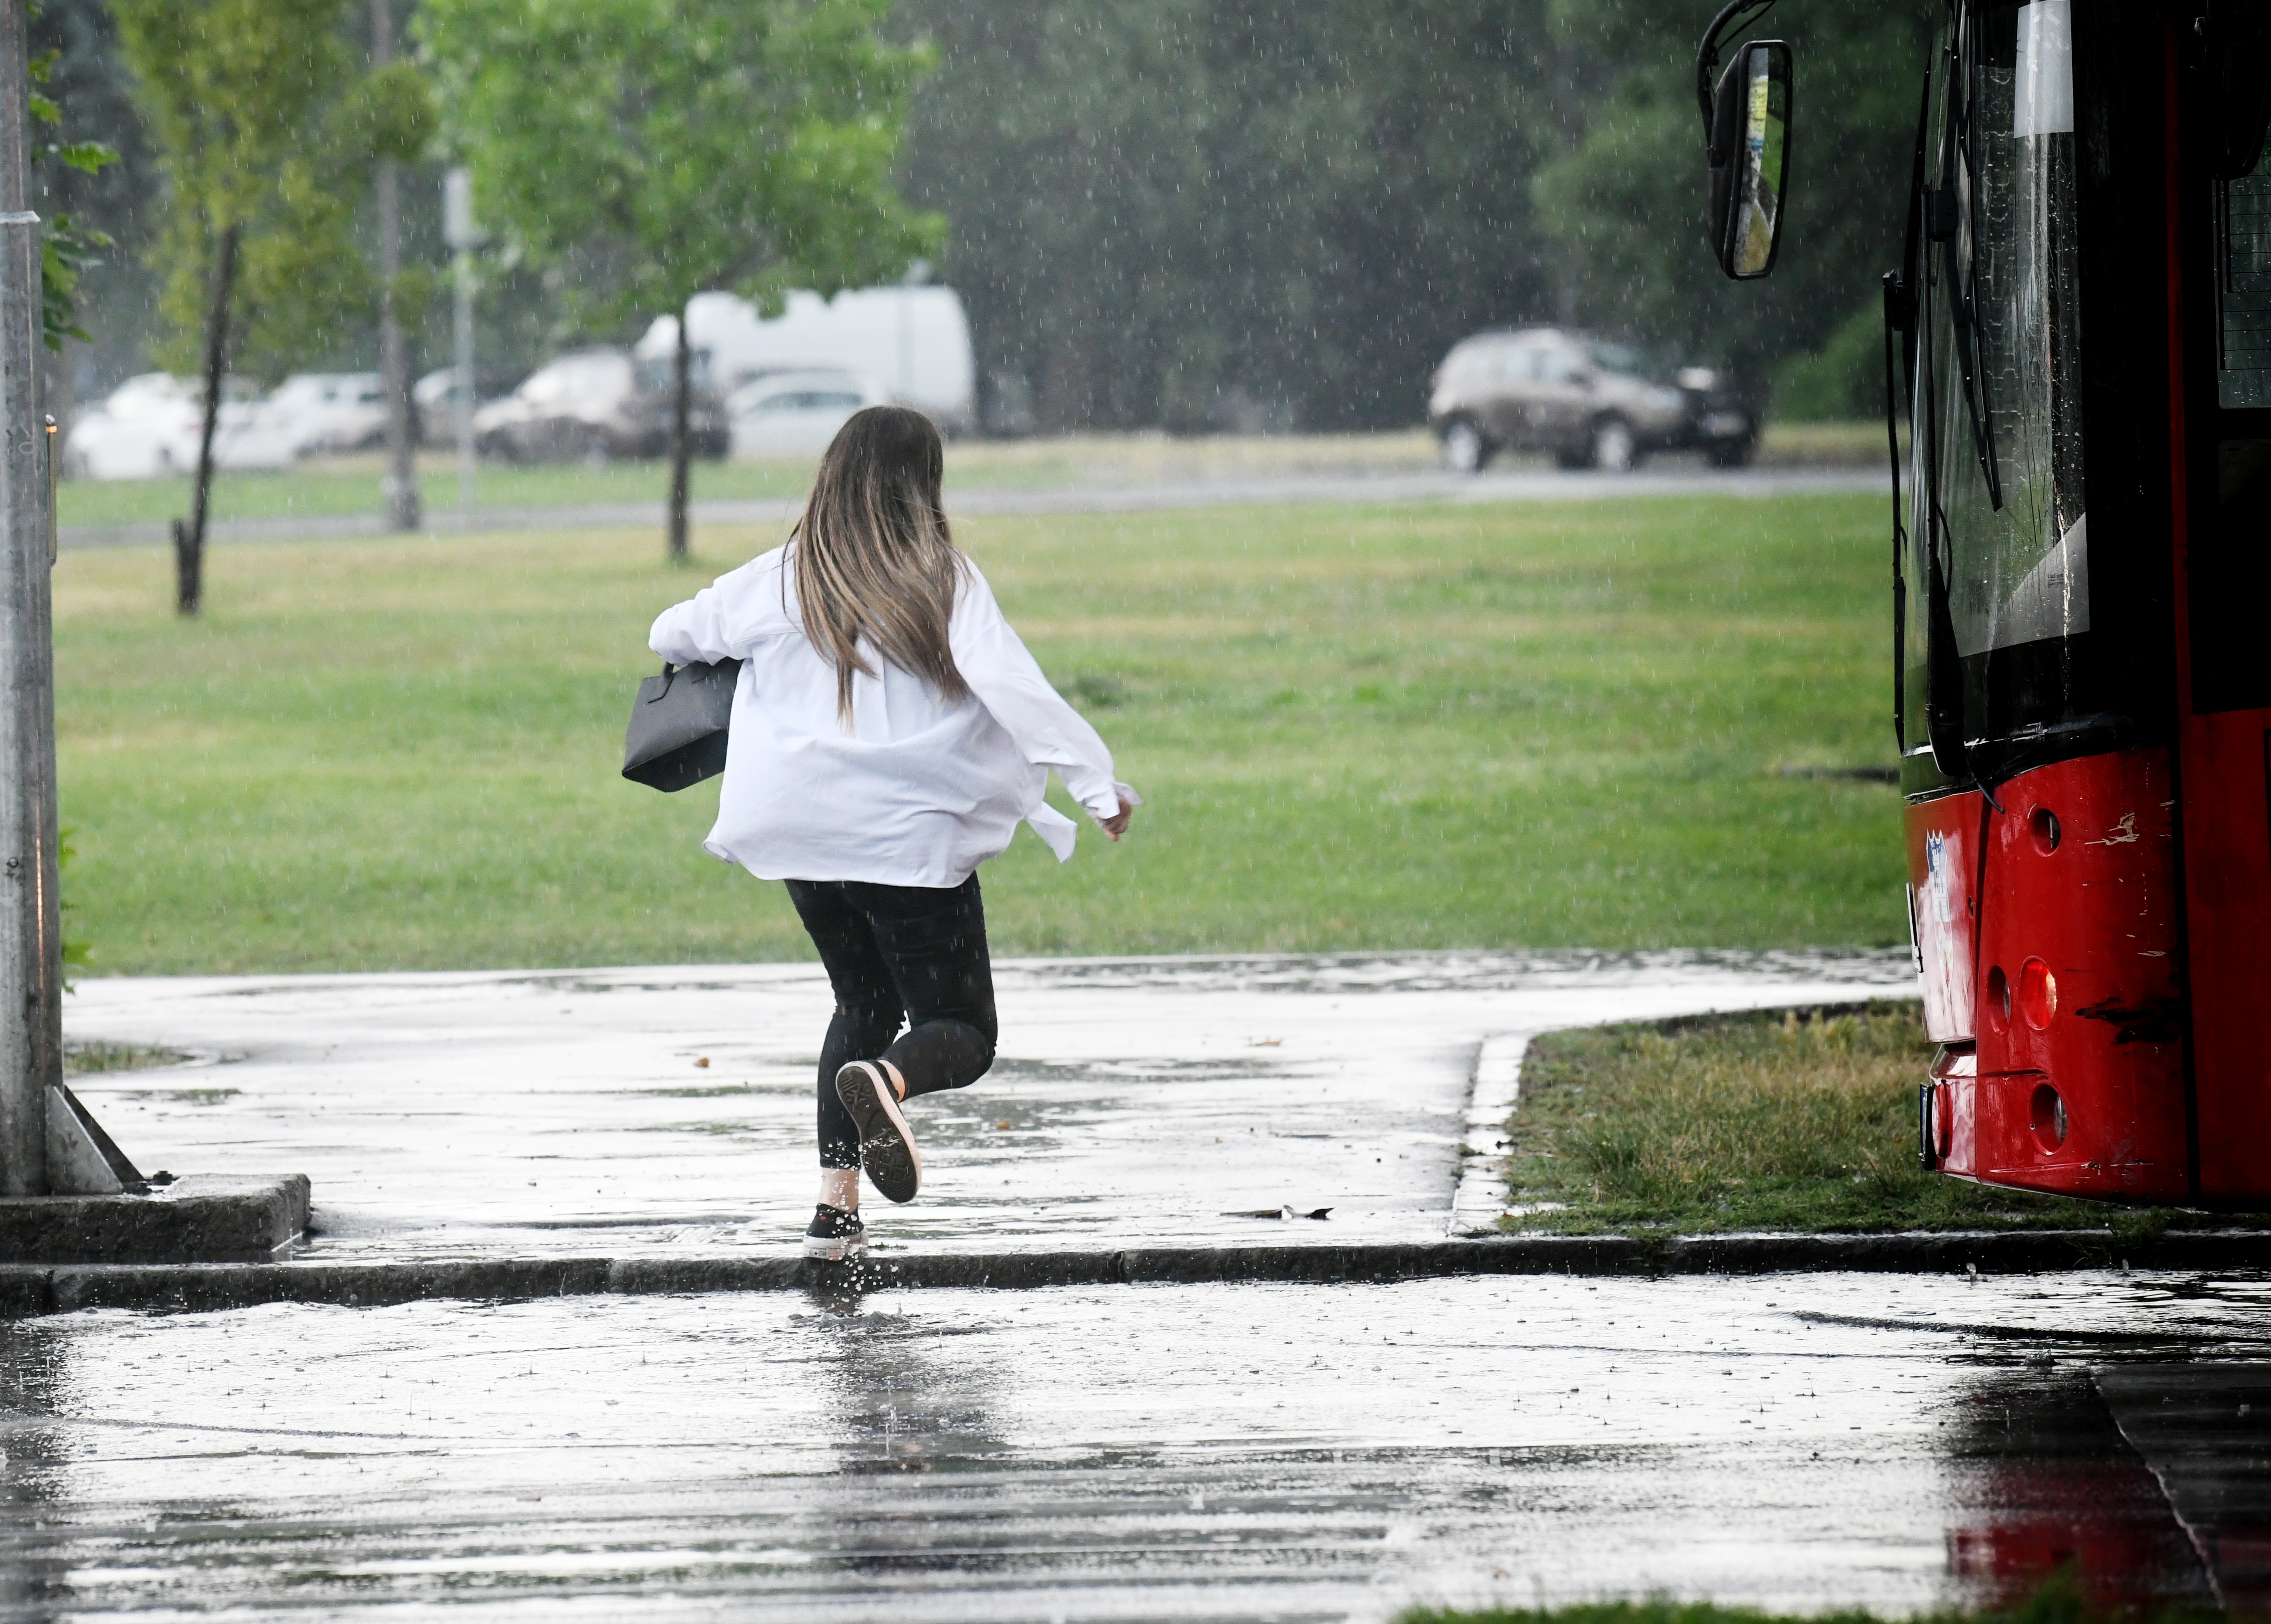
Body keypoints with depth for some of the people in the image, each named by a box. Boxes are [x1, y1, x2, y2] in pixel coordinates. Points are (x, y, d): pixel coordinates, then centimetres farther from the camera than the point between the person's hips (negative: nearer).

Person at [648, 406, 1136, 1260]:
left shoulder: (785, 579, 4)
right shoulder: (943, 580, -7)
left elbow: (674, 634, 15)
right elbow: (1018, 690, -16)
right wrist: (1097, 783, -16)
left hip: (805, 834, 4)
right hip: (913, 836, -4)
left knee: (864, 1004, 24)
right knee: (960, 1031, 5)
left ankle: (835, 1204, 11)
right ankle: (886, 1083, -31)